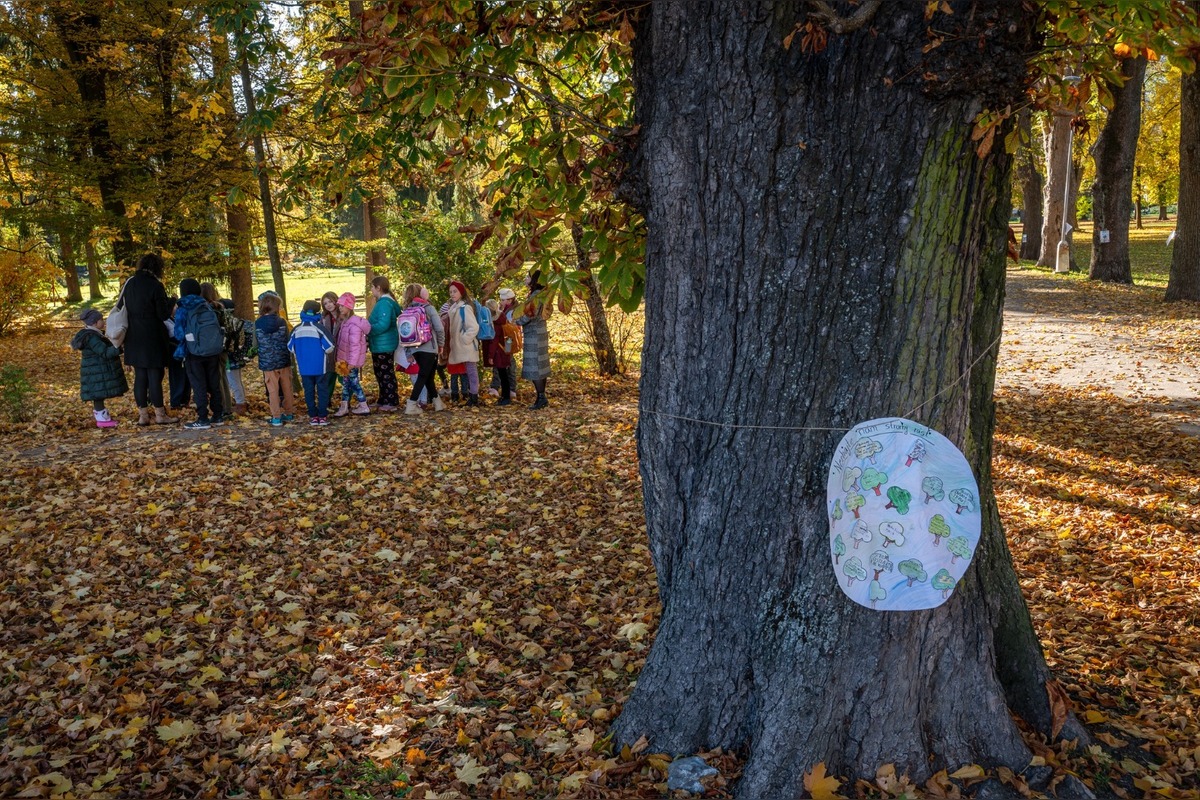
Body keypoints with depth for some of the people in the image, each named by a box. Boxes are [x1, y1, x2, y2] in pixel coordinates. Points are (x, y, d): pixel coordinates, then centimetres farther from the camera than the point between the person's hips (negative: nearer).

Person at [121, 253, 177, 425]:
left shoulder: (129, 284, 6)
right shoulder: (155, 286, -13)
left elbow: (126, 308, 16)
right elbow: (164, 314, -12)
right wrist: (170, 302, 6)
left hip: (134, 338, 6)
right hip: (153, 338, -6)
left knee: (140, 376, 10)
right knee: (155, 375, 0)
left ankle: (143, 415, 13)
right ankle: (159, 414, 6)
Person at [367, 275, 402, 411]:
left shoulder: (384, 303, -19)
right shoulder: (384, 301, 13)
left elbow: (383, 325, -26)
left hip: (384, 345, -11)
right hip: (380, 345, 11)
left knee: (386, 374, -3)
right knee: (381, 374, 17)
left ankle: (391, 402, 3)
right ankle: (384, 400, 25)